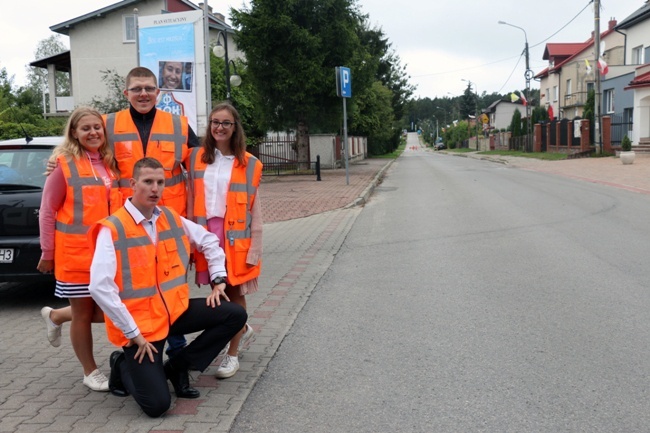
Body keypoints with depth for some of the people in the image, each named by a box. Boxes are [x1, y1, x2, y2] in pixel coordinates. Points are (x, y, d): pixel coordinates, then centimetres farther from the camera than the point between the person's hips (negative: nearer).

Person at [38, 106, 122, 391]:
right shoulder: (64, 164, -6)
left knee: (108, 311, 9)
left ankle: (56, 316, 36)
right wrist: (47, 253, -6)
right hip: (76, 254, -5)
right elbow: (47, 211, -5)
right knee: (83, 314, 7)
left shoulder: (111, 164, 10)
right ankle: (91, 372, 24)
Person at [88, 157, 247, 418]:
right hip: (139, 322, -6)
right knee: (157, 404, -16)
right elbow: (100, 287, -23)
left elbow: (209, 241, 19)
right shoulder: (112, 229, -16)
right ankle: (123, 366, 16)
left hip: (175, 310, 7)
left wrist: (218, 280, 8)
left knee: (235, 315, -5)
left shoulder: (172, 219, 4)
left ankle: (176, 367, 7)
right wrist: (132, 332, -21)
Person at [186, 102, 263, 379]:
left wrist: (254, 248, -5)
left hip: (235, 235, -2)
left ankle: (232, 354, 15)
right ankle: (242, 330, 37)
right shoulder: (197, 157, 6)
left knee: (235, 292, 4)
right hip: (206, 233, 3)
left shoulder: (248, 164, -1)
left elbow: (254, 209, -2)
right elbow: (191, 199, 9)